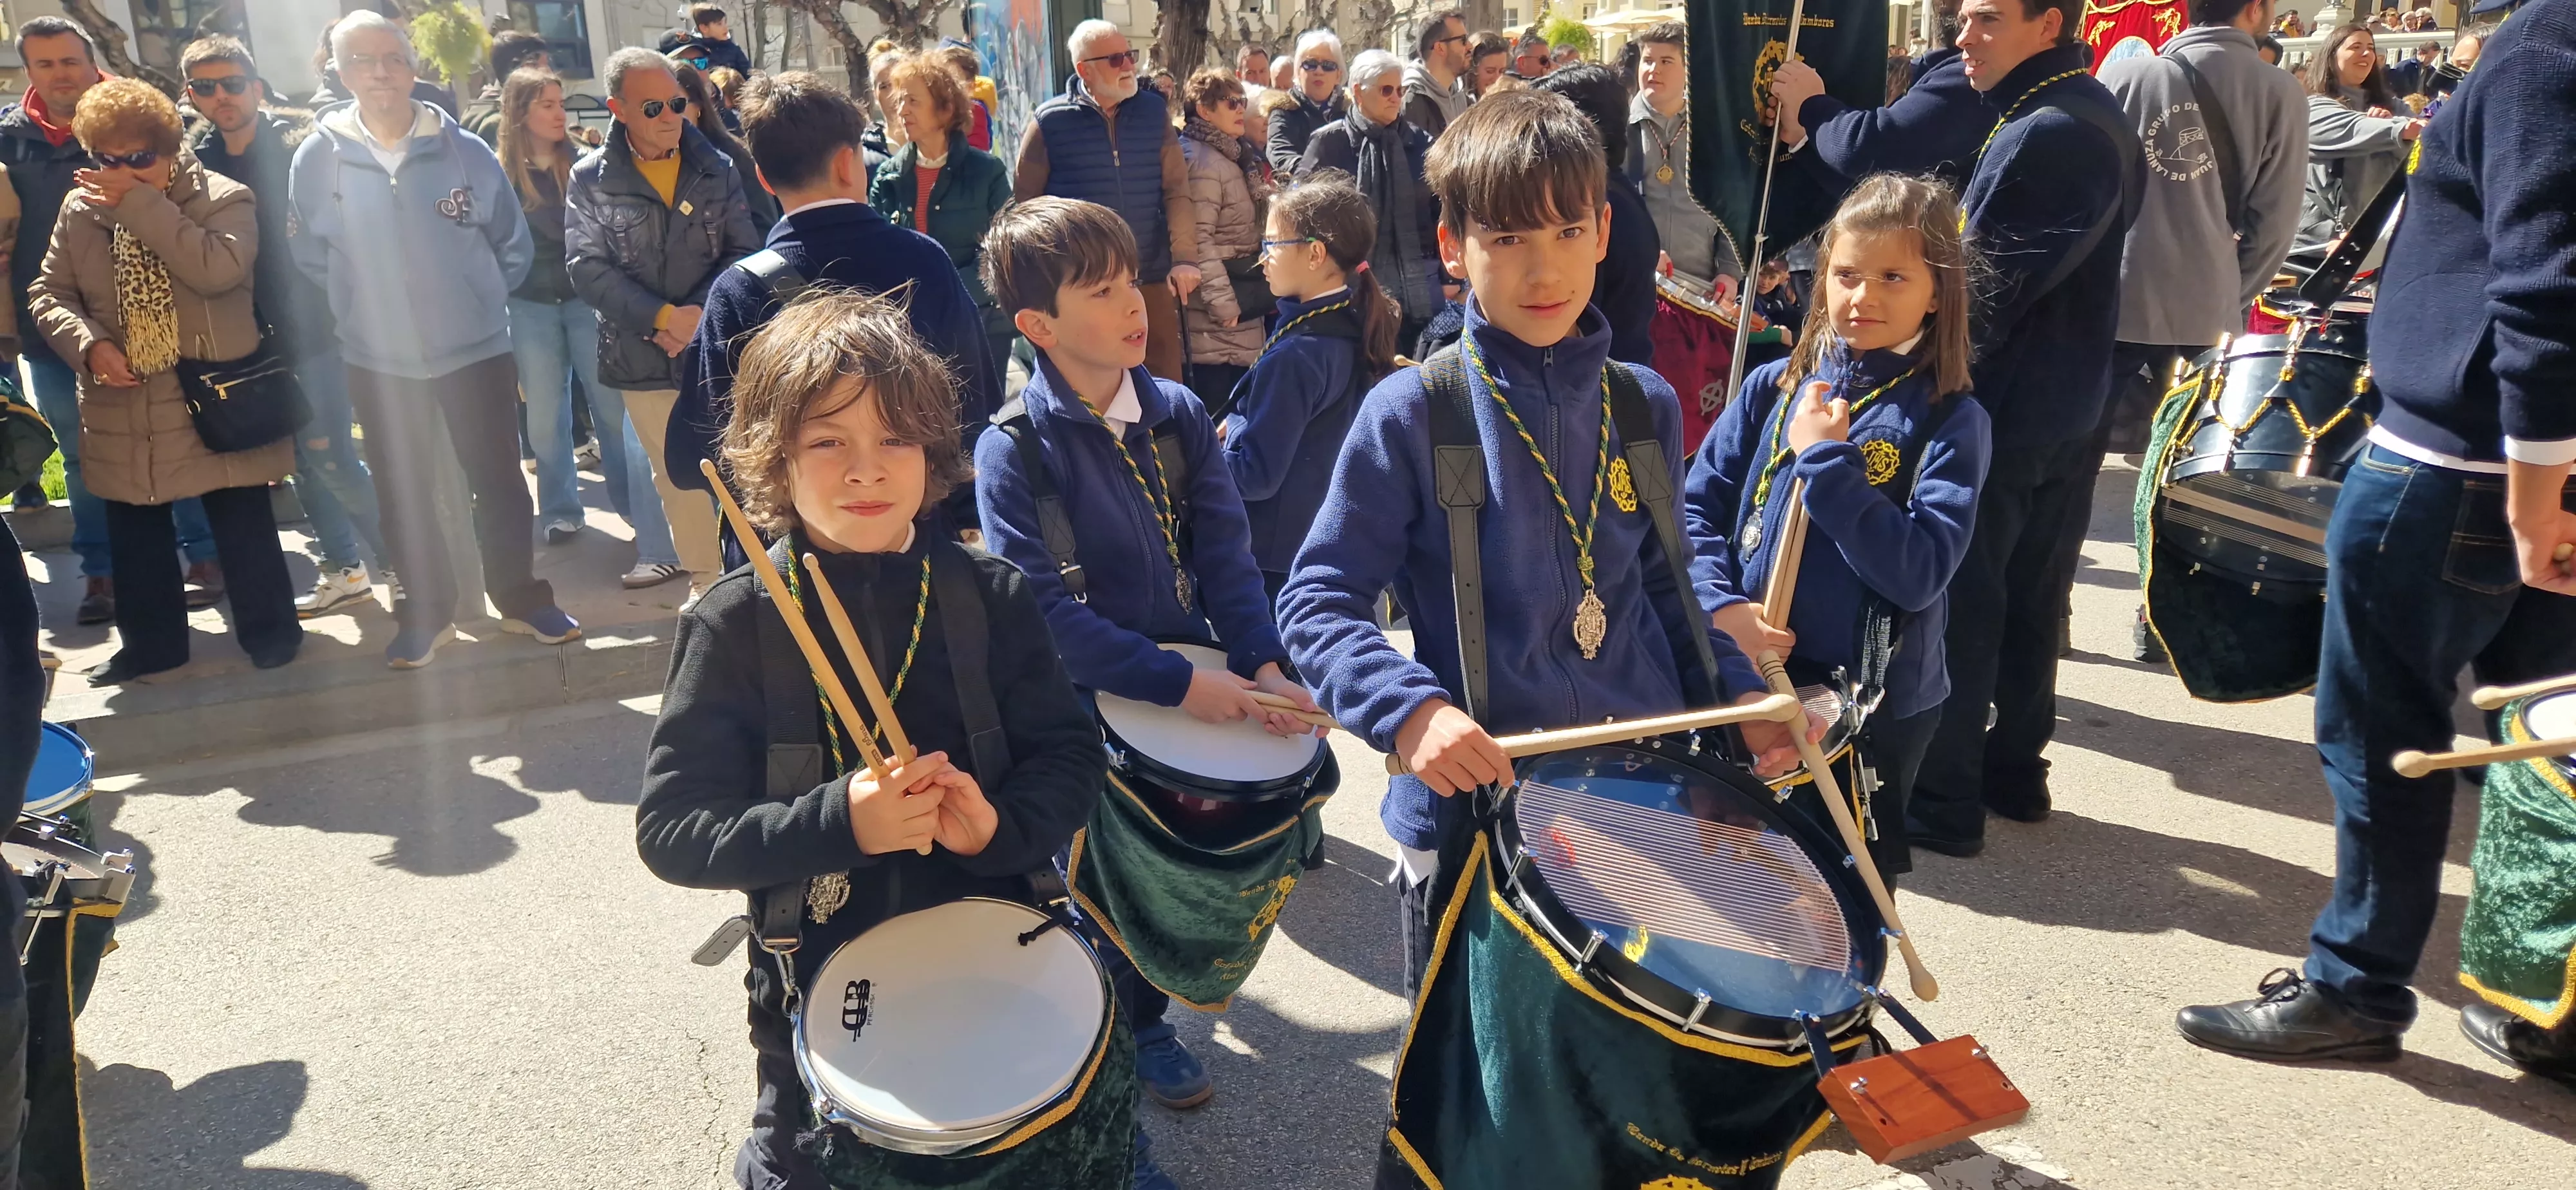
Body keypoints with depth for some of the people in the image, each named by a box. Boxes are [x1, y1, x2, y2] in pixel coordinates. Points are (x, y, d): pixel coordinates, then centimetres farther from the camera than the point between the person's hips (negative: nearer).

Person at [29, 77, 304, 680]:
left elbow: (219, 269, -25)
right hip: (124, 403, 4)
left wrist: (141, 204, -23)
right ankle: (151, 641, 28)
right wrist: (89, 344, -12)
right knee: (136, 531, 14)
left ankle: (269, 629, 20)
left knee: (242, 524, 5)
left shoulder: (224, 198, -6)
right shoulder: (80, 209, 6)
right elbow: (47, 293, 7)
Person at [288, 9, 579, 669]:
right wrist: (366, 305, 11)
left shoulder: (466, 152, -8)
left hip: (476, 349, -1)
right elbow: (308, 256, 9)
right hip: (379, 361, 1)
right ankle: (426, 614, 25)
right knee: (405, 494, 11)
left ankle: (523, 598, 23)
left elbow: (514, 246, 5)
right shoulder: (317, 157, -6)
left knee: (499, 481, 6)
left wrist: (478, 301, 8)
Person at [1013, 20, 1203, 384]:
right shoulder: (1050, 121, -3)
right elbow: (1024, 206, 2)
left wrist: (1184, 258, -6)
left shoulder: (1154, 112, 5)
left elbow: (1177, 190, 4)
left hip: (1151, 279, 3)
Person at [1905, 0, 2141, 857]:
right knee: (2030, 597, 16)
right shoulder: (2097, 116, 11)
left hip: (2000, 410, -10)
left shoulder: (2044, 134, -21)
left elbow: (1981, 293, -23)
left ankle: (1940, 801, 5)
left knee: (1957, 607, -2)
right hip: (2067, 410, 10)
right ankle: (2016, 770, 27)